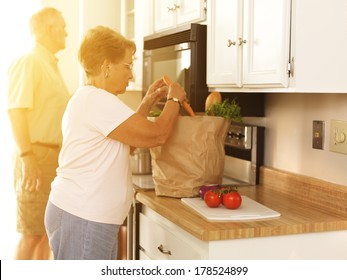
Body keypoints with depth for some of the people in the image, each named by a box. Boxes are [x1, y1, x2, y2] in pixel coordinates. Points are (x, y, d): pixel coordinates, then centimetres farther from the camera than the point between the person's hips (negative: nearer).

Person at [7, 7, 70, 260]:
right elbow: (16, 112, -18)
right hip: (37, 154, -9)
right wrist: (27, 158, -25)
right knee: (32, 233, -5)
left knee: (47, 229, 14)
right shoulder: (28, 62, -9)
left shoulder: (51, 66, 17)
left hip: (56, 156, 9)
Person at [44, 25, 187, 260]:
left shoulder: (88, 99, 16)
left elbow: (127, 139, 22)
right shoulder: (98, 100, -17)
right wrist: (174, 99, -1)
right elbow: (157, 135, -18)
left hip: (90, 217, 10)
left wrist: (147, 104, 15)